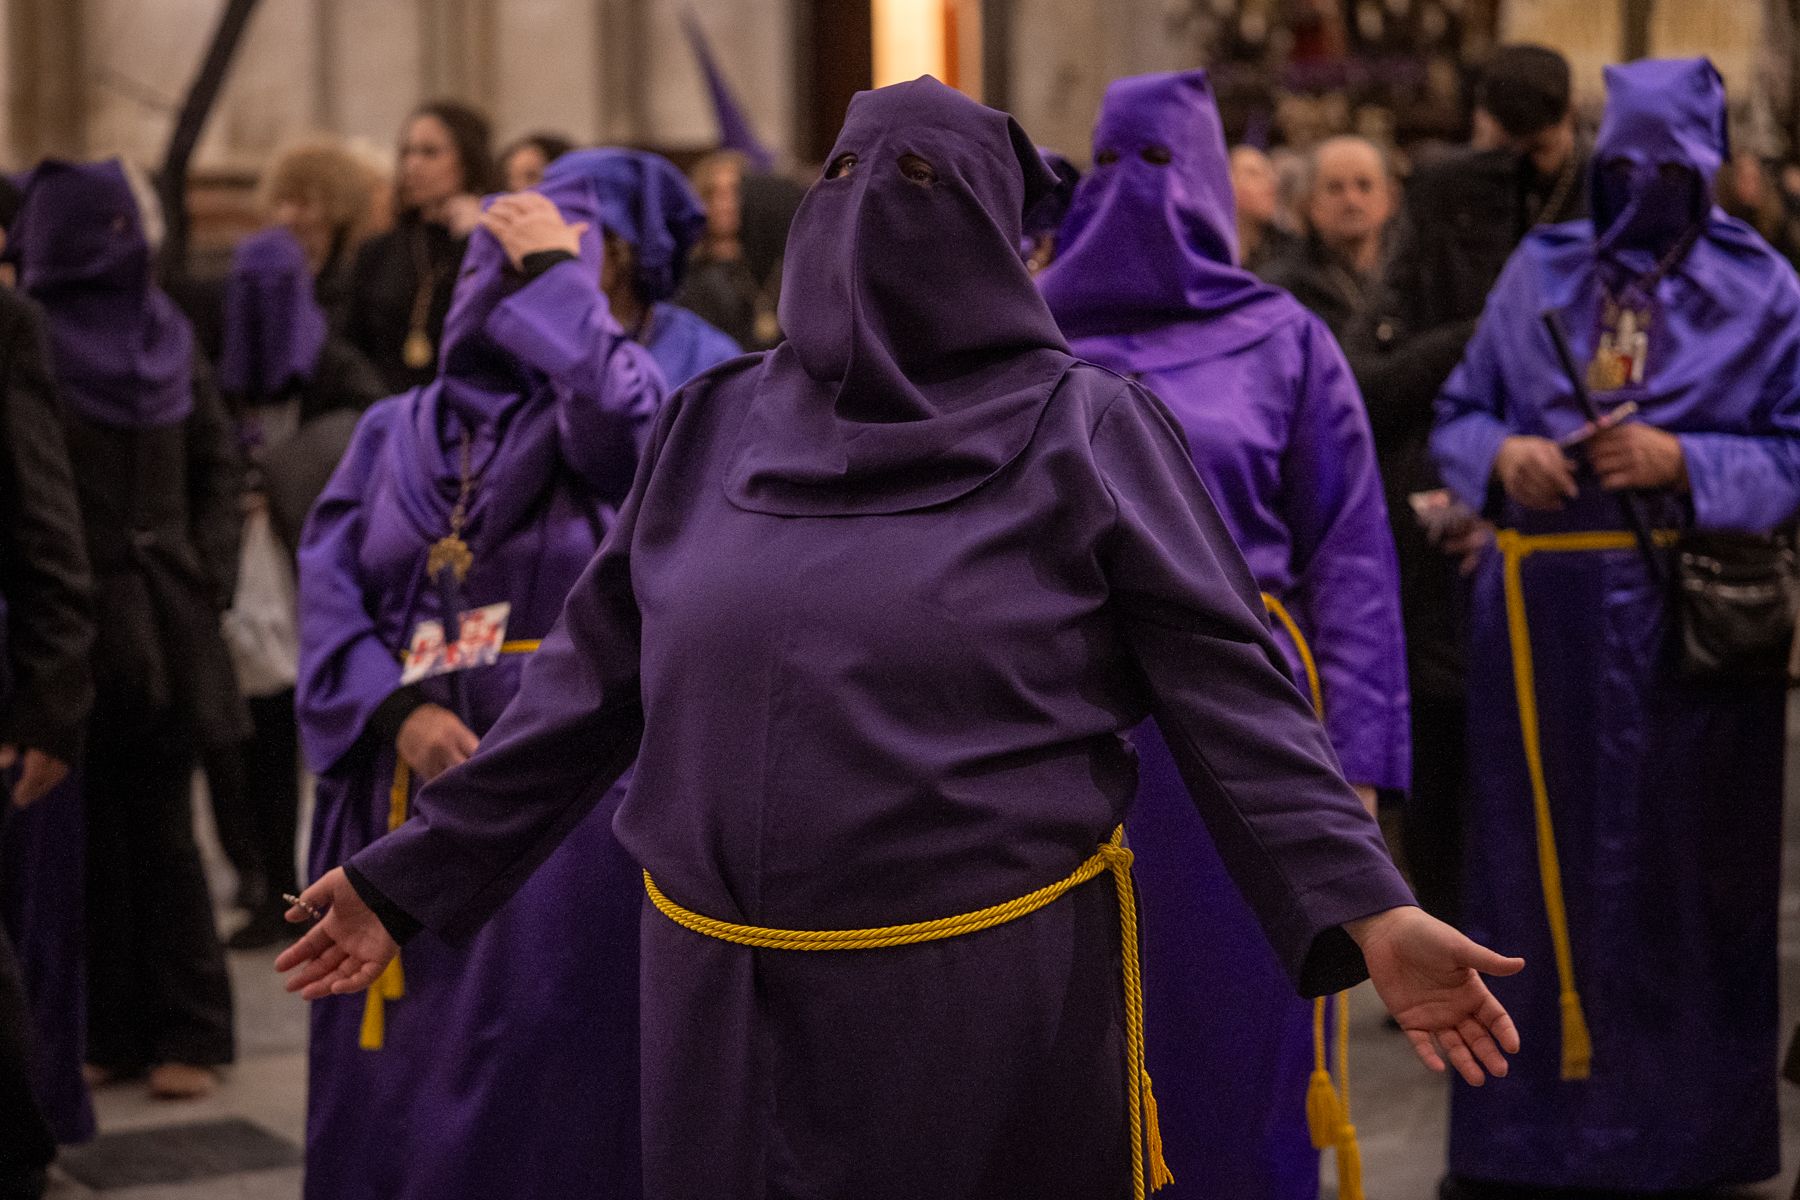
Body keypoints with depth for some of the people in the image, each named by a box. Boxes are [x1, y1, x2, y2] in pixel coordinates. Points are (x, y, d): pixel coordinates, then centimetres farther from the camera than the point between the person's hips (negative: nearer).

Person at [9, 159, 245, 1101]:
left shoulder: (166, 335, 11)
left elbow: (217, 466, 13)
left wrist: (209, 578, 2)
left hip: (161, 620, 3)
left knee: (163, 830, 5)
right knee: (89, 836, 3)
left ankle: (184, 1033, 9)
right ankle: (106, 1034, 10)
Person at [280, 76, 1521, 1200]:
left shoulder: (1084, 430, -4)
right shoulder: (715, 425, 8)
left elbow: (1228, 684, -9)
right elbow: (596, 681, 12)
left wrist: (1366, 912, -20)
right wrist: (414, 875, 11)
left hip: (993, 992, -3)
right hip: (730, 999, 4)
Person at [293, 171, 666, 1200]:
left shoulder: (601, 411, 3)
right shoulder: (394, 434, 12)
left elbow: (626, 423, -23)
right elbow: (331, 588, 4)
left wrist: (559, 276, -11)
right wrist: (396, 711, -13)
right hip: (405, 795, 4)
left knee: (534, 1068, -5)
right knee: (396, 1070, 7)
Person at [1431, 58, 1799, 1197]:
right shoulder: (1538, 271, 9)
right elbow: (1457, 416, 11)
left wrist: (1684, 463, -17)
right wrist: (1502, 456, -10)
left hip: (1694, 619, -2)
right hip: (1543, 613, 2)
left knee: (1679, 869, 2)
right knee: (1539, 860, 6)